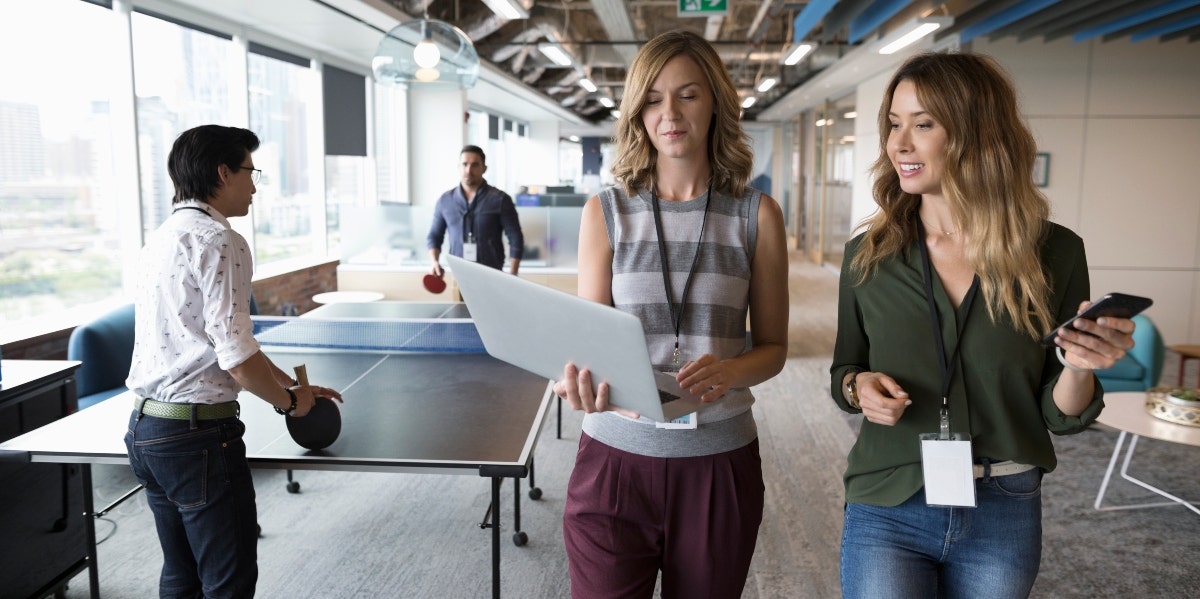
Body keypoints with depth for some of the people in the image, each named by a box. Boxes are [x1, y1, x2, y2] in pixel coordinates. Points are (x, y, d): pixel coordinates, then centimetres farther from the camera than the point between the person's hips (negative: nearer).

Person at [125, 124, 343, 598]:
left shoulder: (161, 240, 13)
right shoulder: (219, 242, -16)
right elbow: (238, 360, -20)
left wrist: (291, 385, 17)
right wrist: (289, 402, -3)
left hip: (144, 430, 9)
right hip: (197, 436, -9)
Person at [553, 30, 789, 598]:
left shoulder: (757, 214, 0)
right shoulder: (606, 211, 1)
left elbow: (773, 346, 5)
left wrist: (728, 371, -18)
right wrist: (583, 376, -25)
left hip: (718, 460, 1)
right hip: (615, 455, 0)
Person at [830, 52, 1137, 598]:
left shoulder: (1055, 253, -6)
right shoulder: (868, 255, -5)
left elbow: (1060, 417, 0)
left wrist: (1077, 366, -20)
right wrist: (858, 386, -14)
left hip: (1003, 518, 1)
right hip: (887, 510, 0)